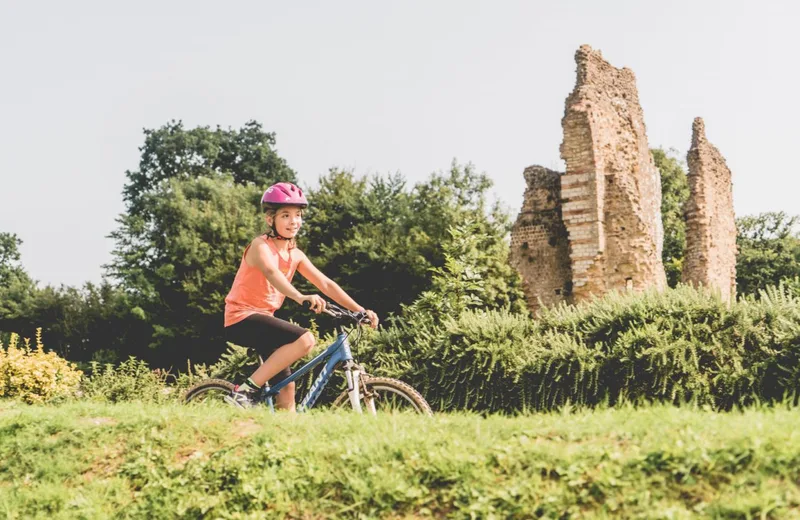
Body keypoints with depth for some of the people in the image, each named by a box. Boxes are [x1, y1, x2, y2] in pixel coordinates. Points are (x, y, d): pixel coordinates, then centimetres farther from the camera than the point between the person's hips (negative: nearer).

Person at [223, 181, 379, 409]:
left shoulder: (295, 255, 9)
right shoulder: (260, 245, -13)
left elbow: (326, 284, 6)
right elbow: (271, 272, -35)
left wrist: (360, 310, -5)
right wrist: (301, 297, -53)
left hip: (263, 317, 8)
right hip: (242, 317, -8)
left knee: (286, 387, 4)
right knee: (305, 340, -26)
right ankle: (245, 390, -22)